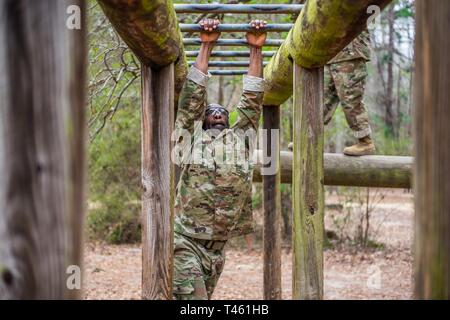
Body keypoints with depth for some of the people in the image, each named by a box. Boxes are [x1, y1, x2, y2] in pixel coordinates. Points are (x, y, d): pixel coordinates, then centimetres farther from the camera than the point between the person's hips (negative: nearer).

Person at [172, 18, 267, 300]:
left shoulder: (241, 138, 18)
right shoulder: (191, 138, 10)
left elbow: (253, 98, 15)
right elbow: (193, 93, 7)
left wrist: (256, 49, 13)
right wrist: (207, 46, 7)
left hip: (216, 247, 4)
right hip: (185, 241, -4)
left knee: (202, 297, 10)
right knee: (193, 297, -15)